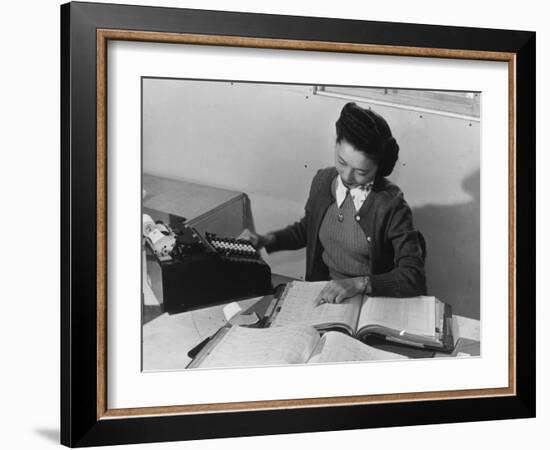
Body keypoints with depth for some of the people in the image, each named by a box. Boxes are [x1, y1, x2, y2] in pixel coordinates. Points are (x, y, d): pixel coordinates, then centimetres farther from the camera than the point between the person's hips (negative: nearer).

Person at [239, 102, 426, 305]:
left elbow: (414, 277, -21)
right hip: (322, 292, 5)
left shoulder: (391, 206, -17)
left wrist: (359, 284, -31)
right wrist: (267, 240, 6)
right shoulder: (322, 181, 0)